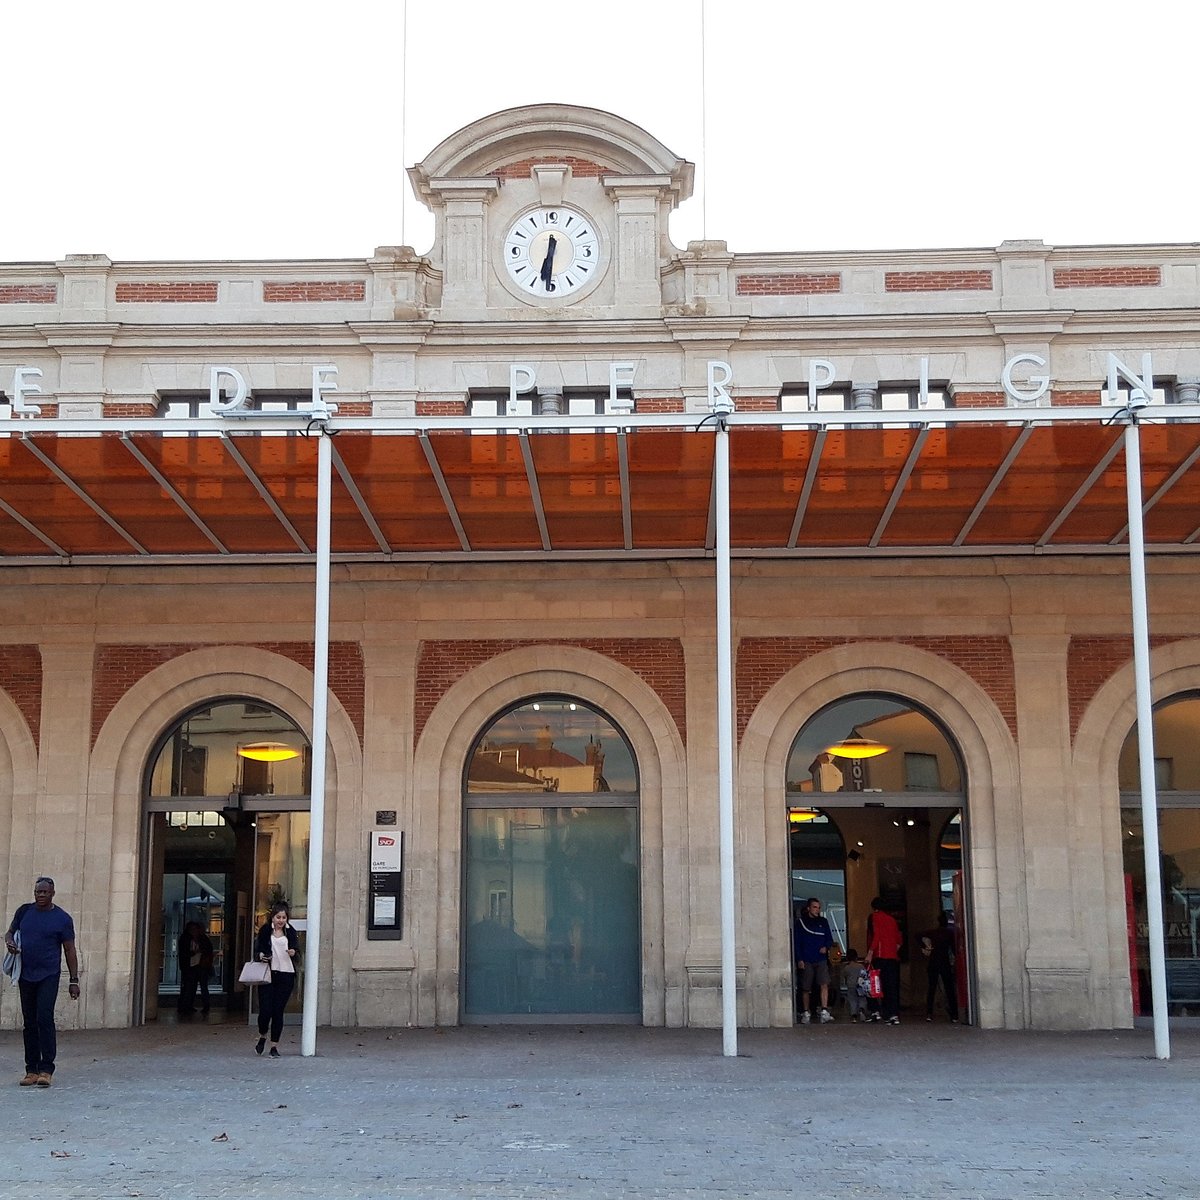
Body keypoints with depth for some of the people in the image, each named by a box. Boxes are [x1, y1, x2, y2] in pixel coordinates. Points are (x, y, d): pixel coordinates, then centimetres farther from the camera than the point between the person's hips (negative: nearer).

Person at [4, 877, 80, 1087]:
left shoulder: (62, 918, -2)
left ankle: (46, 1070, -13)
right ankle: (31, 1070, 13)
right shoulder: (24, 911, 8)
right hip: (26, 975, 4)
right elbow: (10, 932, 21)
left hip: (49, 976, -4)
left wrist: (74, 980, -2)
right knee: (29, 1023, 7)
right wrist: (10, 942, -5)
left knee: (44, 1018, -15)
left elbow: (70, 951, 1)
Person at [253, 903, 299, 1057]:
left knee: (278, 1011, 2)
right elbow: (257, 950, 6)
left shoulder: (290, 932, 11)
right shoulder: (265, 931, 5)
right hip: (268, 974, -1)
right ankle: (262, 1037, 22)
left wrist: (294, 952, -7)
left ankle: (274, 1046, 11)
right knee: (265, 1010, -7)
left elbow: (297, 948, 16)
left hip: (286, 975, 1)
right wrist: (260, 955, -16)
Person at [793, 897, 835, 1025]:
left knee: (824, 984, -14)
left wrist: (826, 947, -6)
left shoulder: (823, 922, 12)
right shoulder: (801, 922, 3)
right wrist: (799, 959, -6)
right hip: (806, 961, -1)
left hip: (821, 960, 1)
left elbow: (830, 938, 15)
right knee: (806, 988, 5)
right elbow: (797, 942, 1)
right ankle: (806, 1013, 17)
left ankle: (824, 1012, -18)